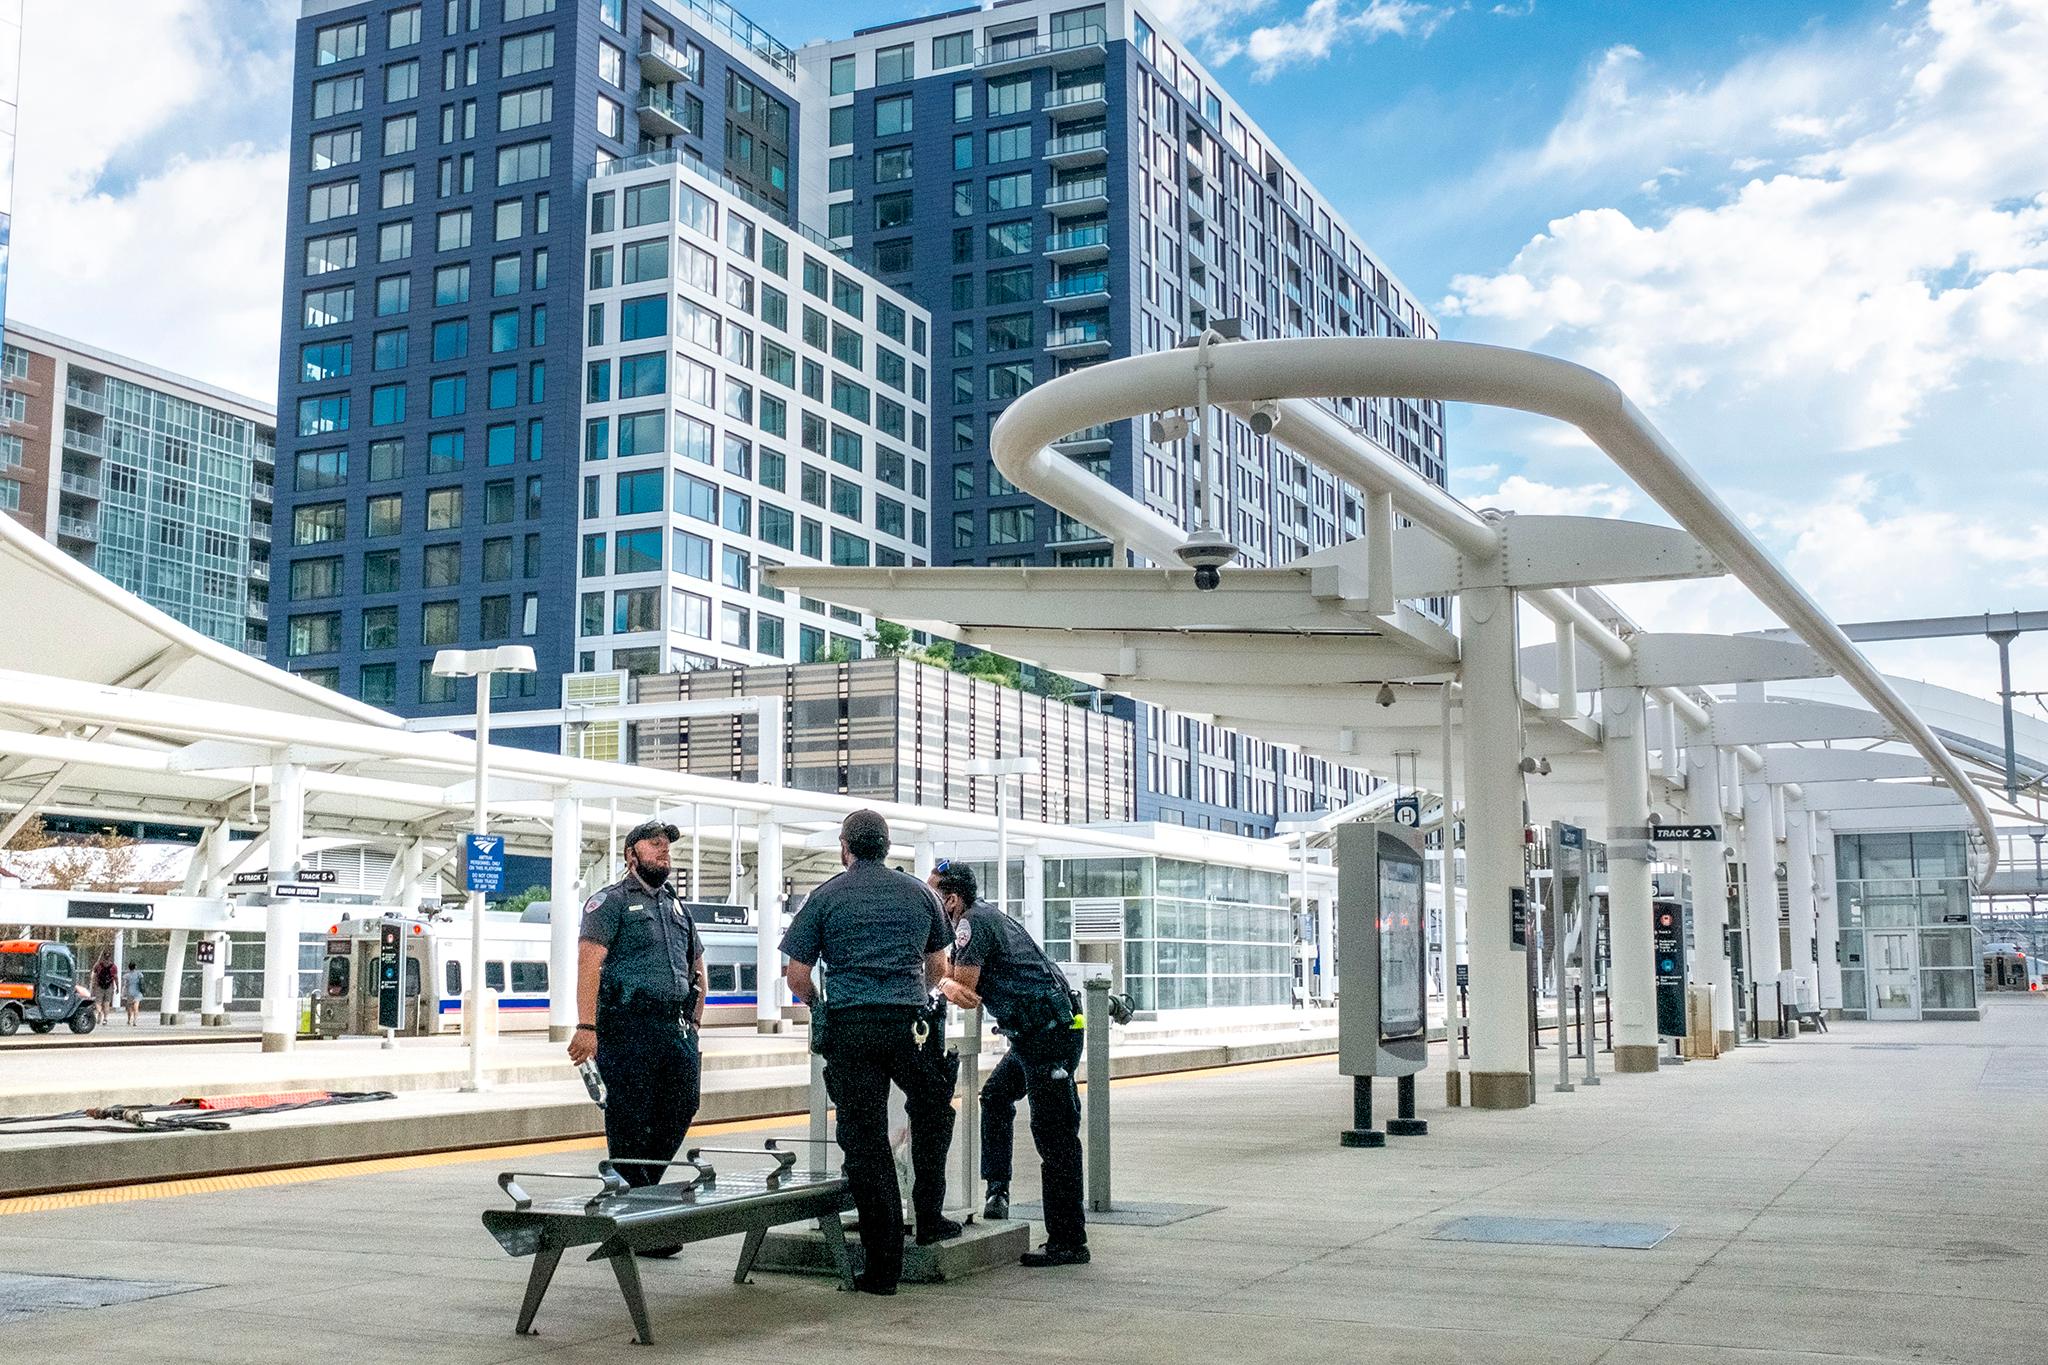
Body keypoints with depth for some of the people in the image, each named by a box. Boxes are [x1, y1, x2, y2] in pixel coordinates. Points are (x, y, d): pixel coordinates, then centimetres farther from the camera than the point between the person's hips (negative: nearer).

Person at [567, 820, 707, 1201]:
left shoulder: (676, 906, 22)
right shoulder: (611, 901, 0)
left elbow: (698, 969, 27)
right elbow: (589, 963, -12)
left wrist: (693, 1024, 16)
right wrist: (587, 1027, -22)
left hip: (677, 1030, 7)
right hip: (628, 1028, -7)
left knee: (681, 1112, 6)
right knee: (630, 1121, -3)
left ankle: (646, 1189, 19)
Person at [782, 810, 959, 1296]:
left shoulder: (826, 897, 4)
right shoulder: (918, 892, 11)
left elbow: (797, 976, 2)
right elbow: (938, 968, 19)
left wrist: (819, 1005, 21)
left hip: (850, 1028, -2)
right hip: (909, 1026, 2)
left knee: (865, 1141, 1)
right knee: (932, 1114, 27)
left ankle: (882, 1264, 3)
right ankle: (929, 1217, 25)